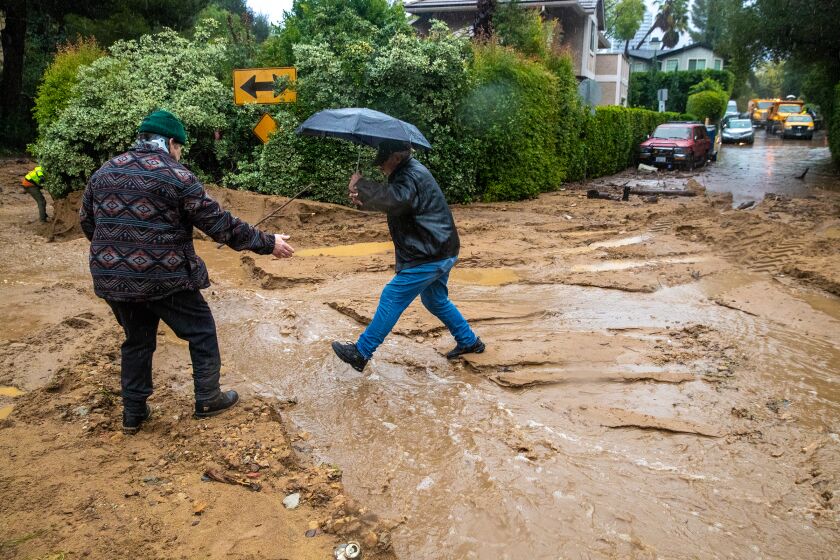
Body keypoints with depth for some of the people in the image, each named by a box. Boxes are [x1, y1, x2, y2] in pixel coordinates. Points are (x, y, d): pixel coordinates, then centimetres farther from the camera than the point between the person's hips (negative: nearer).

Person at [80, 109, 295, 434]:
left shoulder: (104, 172, 8)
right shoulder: (176, 176, -11)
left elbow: (87, 221, 17)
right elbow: (221, 225, -11)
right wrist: (268, 243, -4)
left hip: (111, 279, 6)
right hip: (165, 278, -6)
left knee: (137, 340, 22)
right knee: (202, 333, 14)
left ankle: (133, 414, 29)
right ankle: (208, 399, 23)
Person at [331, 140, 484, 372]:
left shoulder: (413, 176, -20)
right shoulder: (410, 172, 15)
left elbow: (393, 199, -39)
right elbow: (391, 201, 16)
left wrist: (360, 185, -26)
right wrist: (363, 200, -4)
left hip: (430, 256, -11)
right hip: (440, 252, 11)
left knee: (392, 298, -6)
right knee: (436, 300, 24)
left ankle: (361, 353, 1)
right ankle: (469, 341, 35)